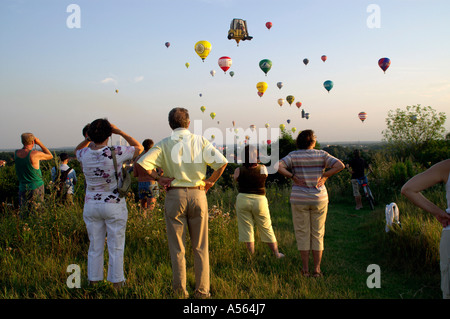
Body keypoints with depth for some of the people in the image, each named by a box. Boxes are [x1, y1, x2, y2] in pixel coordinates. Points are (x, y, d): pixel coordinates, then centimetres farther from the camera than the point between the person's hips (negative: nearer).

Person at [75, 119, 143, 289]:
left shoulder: (84, 155, -6)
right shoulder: (116, 153, -18)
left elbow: (77, 149, 21)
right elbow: (139, 148, -1)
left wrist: (90, 137, 7)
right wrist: (120, 132, -2)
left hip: (91, 205, 4)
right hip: (114, 206, -3)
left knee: (95, 246, 14)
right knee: (116, 247, 7)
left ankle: (93, 281, 22)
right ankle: (117, 282, 15)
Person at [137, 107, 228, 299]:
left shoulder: (164, 145, 0)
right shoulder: (200, 141, 2)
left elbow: (142, 163, -11)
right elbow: (222, 162, -8)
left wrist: (158, 178, 1)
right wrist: (210, 182, 3)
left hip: (174, 195, -1)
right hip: (197, 194, 1)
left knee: (177, 248, 8)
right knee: (200, 247, 10)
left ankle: (180, 291, 14)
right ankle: (202, 291, 16)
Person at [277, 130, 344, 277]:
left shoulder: (294, 155, -4)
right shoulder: (321, 155, -3)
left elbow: (278, 166, -18)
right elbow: (340, 165, -14)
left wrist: (293, 177, -9)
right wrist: (325, 176, -6)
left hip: (299, 199, -1)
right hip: (319, 199, 1)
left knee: (302, 233, 8)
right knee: (317, 234, 10)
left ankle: (305, 269, 10)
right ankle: (317, 269, 9)